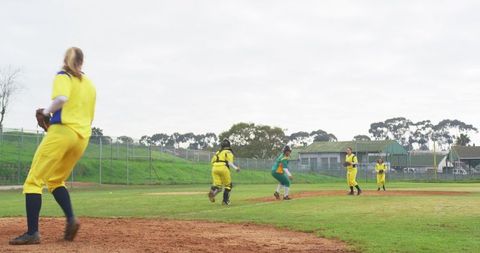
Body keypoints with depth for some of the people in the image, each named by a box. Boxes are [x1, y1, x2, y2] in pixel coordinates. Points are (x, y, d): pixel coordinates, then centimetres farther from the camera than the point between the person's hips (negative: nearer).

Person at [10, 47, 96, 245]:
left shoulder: (63, 76, 2)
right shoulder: (89, 84, 21)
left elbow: (62, 98, -20)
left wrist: (47, 111, -3)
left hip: (62, 132, -7)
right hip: (83, 136, 7)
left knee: (34, 181, -3)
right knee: (55, 180, 21)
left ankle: (32, 232, -12)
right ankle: (71, 219, 1)